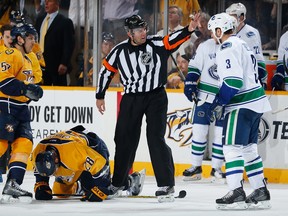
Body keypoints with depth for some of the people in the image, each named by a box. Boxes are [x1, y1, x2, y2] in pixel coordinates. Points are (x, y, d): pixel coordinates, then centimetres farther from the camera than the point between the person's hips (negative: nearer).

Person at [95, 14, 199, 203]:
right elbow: (106, 70, 9)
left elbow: (173, 40, -27)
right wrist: (100, 96, 14)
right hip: (131, 99, 3)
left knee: (156, 138, -12)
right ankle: (117, 183, 28)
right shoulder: (120, 51, -3)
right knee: (124, 140, 9)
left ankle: (166, 185, -10)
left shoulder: (155, 44, -10)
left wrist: (188, 30, -46)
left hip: (155, 97, -3)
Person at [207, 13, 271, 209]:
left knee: (232, 147, -9)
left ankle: (236, 193, -15)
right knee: (249, 148, 14)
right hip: (256, 102, 10)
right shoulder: (242, 44, 18)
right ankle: (261, 193, 15)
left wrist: (218, 104, -16)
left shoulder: (228, 48, -14)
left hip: (242, 105, -10)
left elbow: (233, 80, -23)